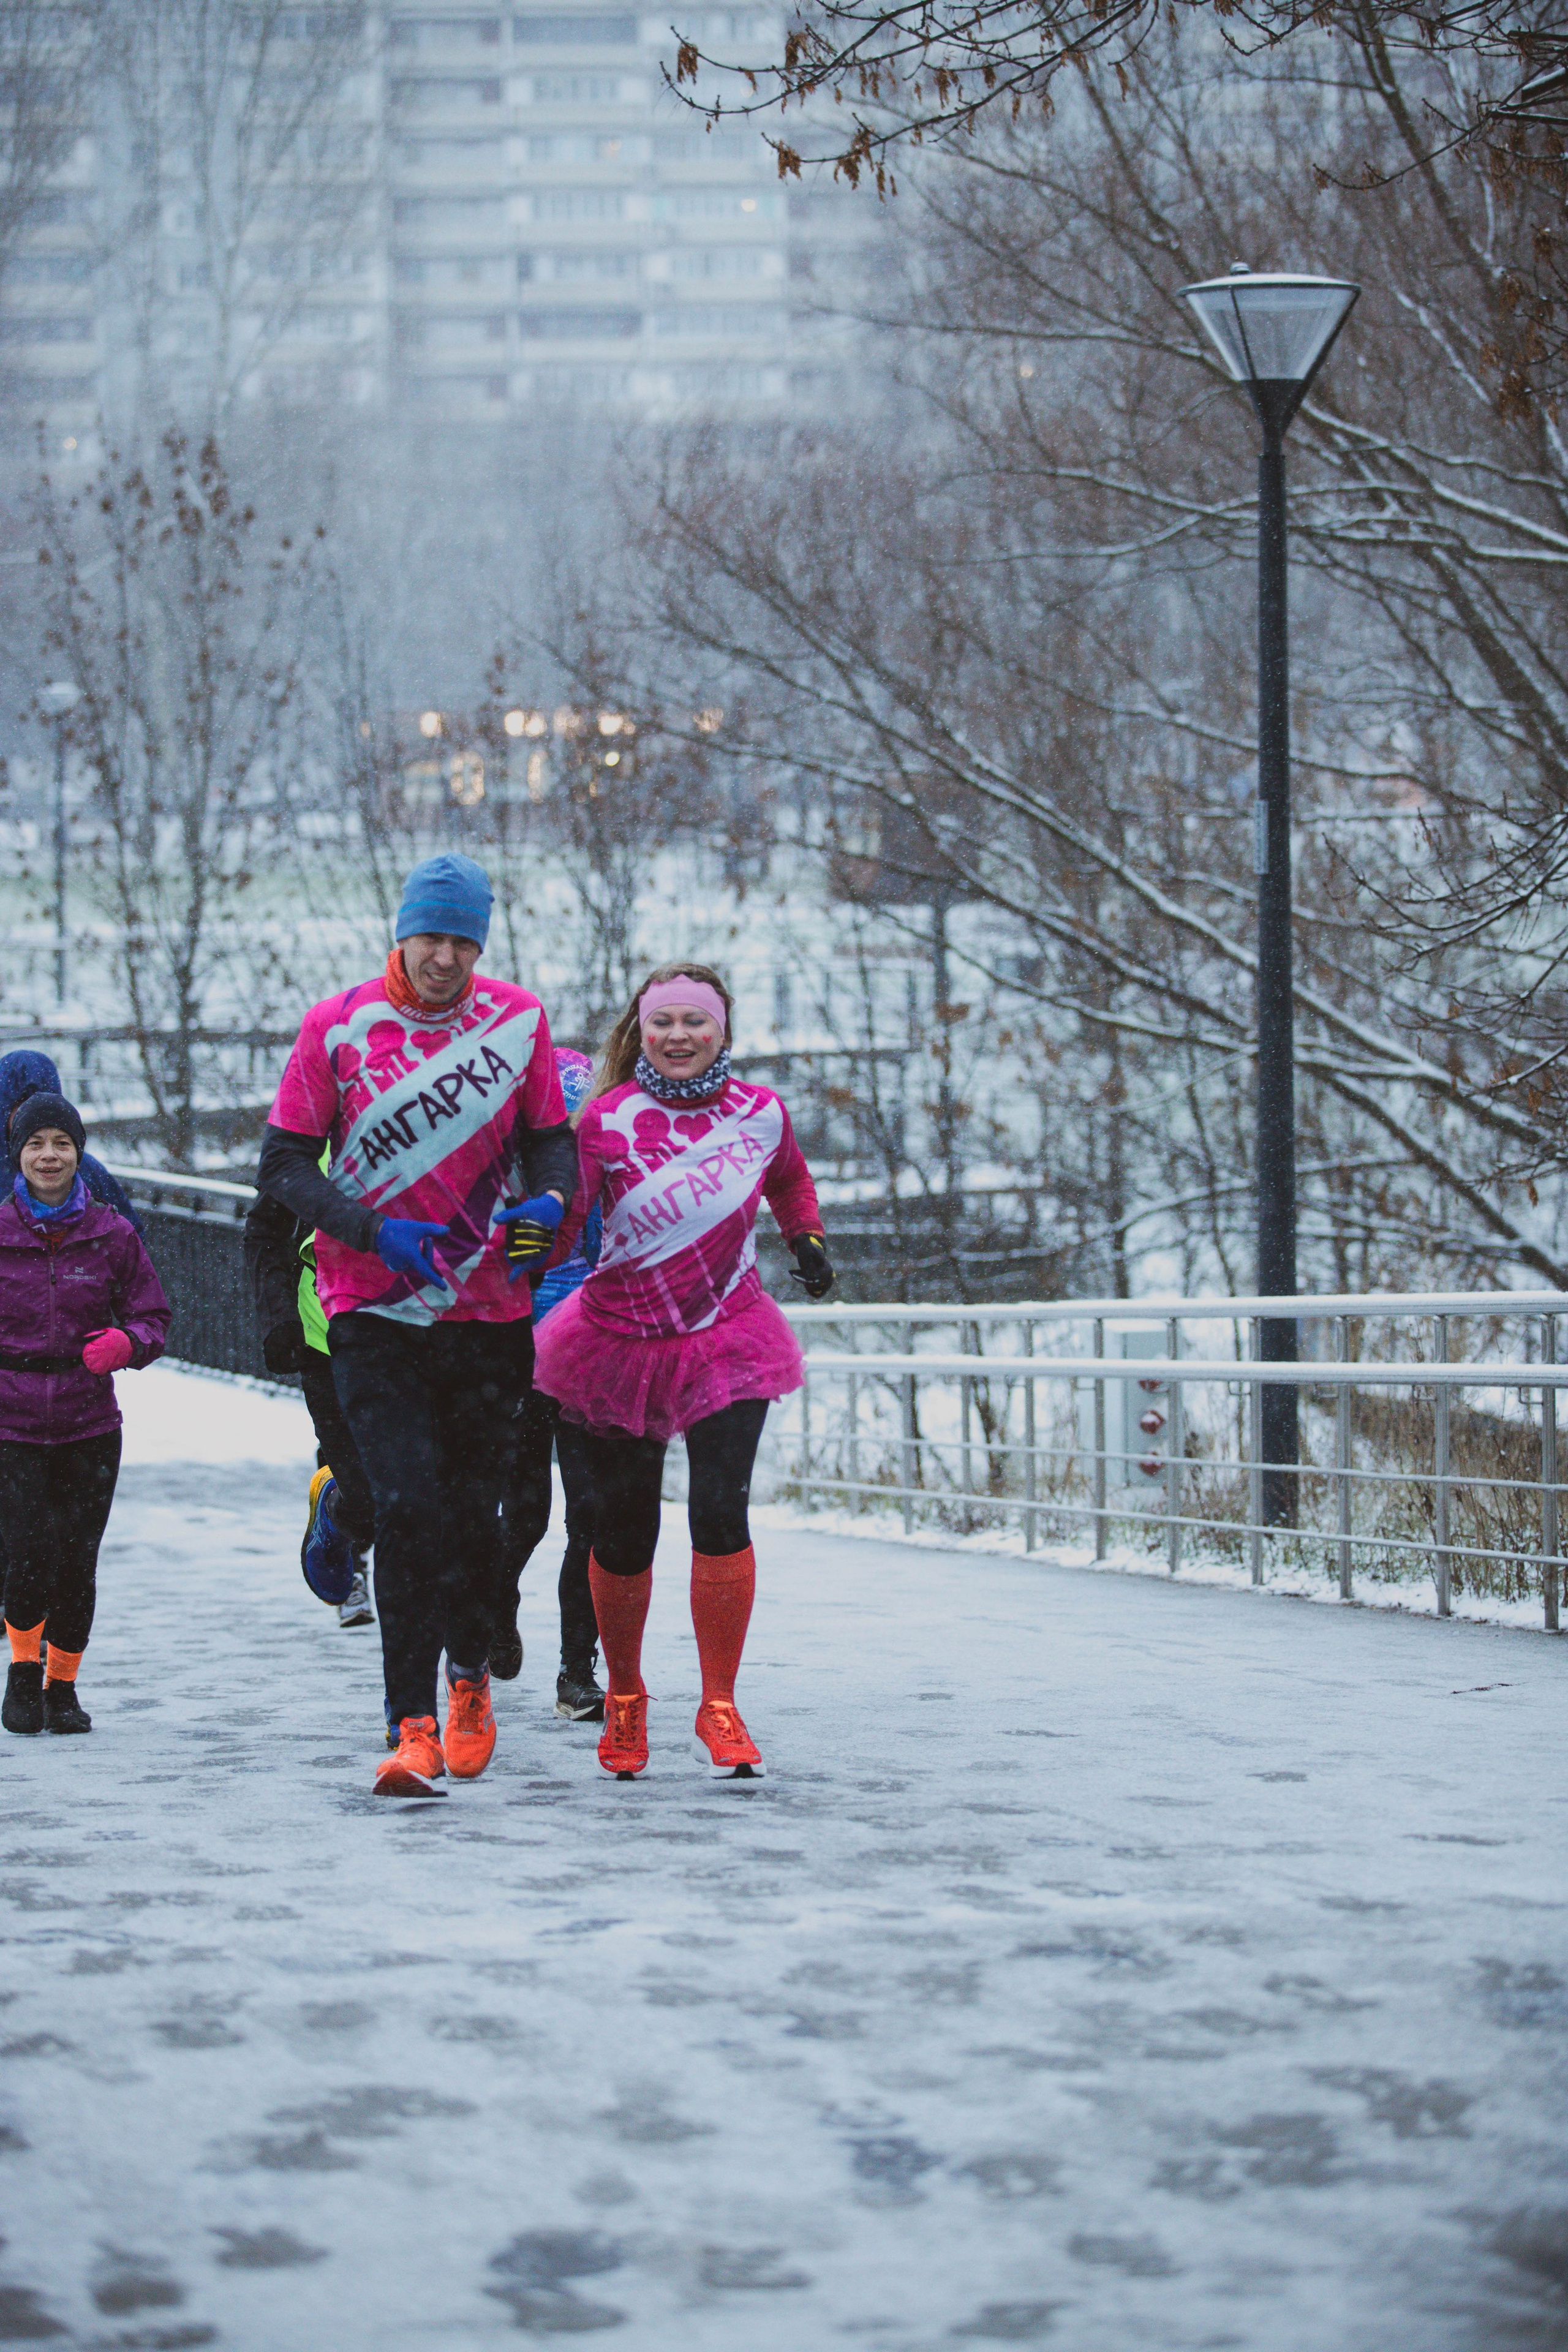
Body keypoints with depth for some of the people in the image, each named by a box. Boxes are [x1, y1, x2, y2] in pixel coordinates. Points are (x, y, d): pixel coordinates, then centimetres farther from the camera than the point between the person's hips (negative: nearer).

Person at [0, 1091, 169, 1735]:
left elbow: (153, 1318, 7)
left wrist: (128, 1343, -14)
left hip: (90, 1428, 1)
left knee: (76, 1561, 1)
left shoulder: (112, 1235, 2)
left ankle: (62, 1684, 22)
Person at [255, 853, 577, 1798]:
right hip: (376, 1309, -2)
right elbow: (284, 1164, -4)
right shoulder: (338, 1028, -5)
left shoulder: (519, 1019, 1)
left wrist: (549, 1201, -13)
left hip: (491, 1310, 2)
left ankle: (471, 1673, 37)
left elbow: (550, 1139, 10)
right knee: (409, 1503, -14)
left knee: (476, 1507, 10)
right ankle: (414, 1726, -11)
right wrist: (374, 1230, -18)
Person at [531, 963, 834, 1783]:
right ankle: (624, 1698, 30)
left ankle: (720, 1711, -2)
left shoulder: (761, 1113, -2)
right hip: (621, 1343, -1)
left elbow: (789, 1179, 23)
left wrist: (806, 1239, 13)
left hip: (727, 1339, 1)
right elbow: (562, 1226, -20)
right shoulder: (608, 1120, -11)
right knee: (623, 1532, 5)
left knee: (720, 1514, -14)